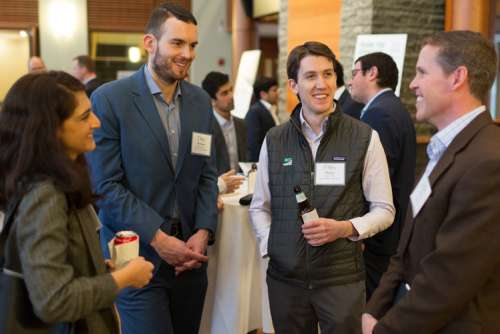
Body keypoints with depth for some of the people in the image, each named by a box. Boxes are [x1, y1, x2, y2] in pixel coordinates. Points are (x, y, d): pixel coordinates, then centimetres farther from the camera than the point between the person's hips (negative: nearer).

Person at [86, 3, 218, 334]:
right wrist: (158, 238, -15)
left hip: (189, 254, 5)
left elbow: (207, 174, 9)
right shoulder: (109, 99, -9)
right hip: (138, 256, -5)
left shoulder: (200, 100, 7)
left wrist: (203, 231, -4)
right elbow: (105, 185, -12)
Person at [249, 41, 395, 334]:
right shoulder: (274, 141, 4)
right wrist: (269, 245, -5)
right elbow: (259, 207, 12)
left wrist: (345, 228, -16)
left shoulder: (365, 138, -3)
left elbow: (384, 210, 1)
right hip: (285, 276, 2)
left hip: (343, 277, -2)